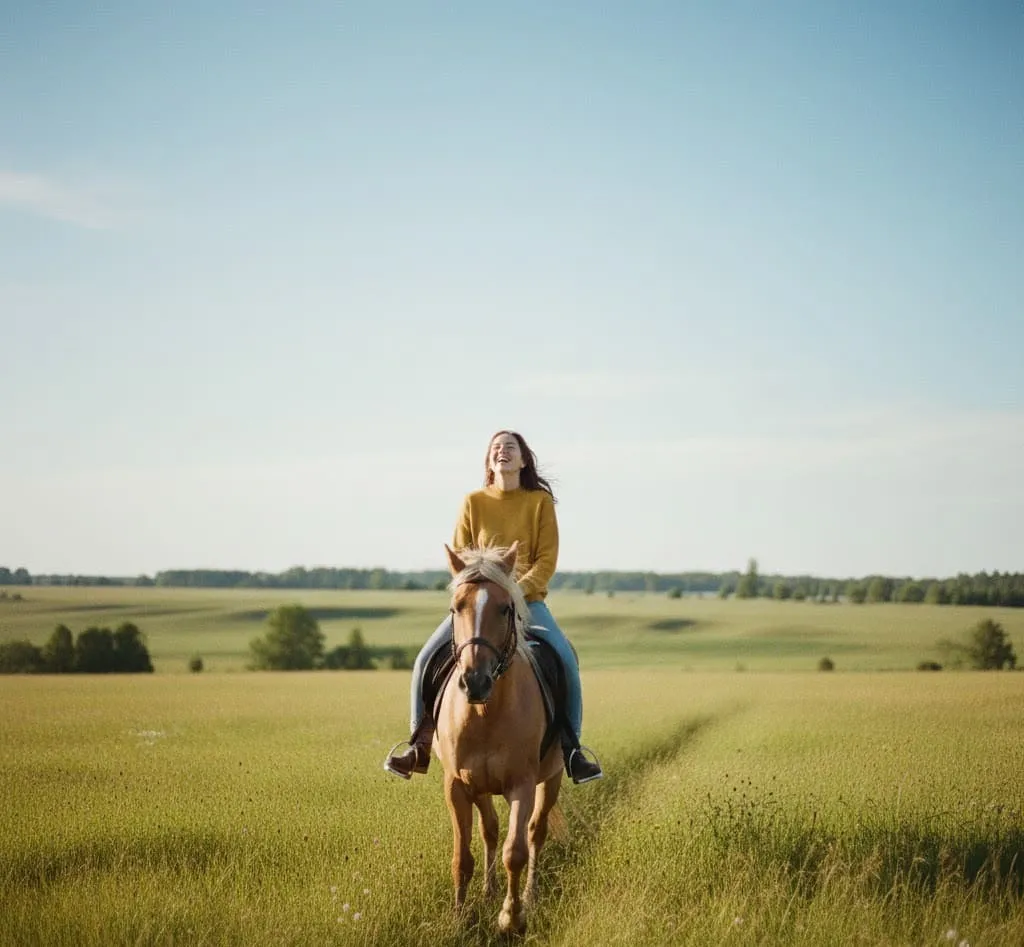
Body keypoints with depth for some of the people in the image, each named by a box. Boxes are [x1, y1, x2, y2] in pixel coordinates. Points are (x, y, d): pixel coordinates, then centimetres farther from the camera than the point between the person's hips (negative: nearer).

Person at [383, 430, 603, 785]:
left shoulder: (540, 501, 3)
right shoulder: (473, 503, 7)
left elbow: (547, 559, -4)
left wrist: (519, 589, -19)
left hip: (527, 599, -2)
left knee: (565, 659, -25)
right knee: (427, 658, -15)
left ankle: (571, 748, -14)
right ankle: (420, 746, -1)